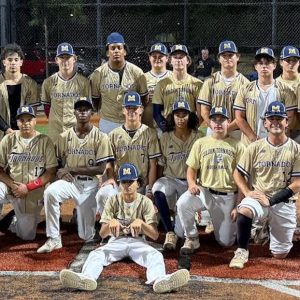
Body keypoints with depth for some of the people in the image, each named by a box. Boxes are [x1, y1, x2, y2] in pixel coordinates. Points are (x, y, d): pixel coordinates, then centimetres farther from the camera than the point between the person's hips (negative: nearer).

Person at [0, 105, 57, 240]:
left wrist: (28, 187, -17)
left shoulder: (45, 141, -5)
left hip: (33, 194, 0)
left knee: (27, 236, 5)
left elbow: (51, 173, -8)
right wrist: (13, 185, -18)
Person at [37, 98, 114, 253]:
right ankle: (53, 239, -23)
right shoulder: (64, 137, 3)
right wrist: (60, 172, -14)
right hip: (70, 181, 2)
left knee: (87, 236, -4)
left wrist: (70, 169, -14)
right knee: (50, 192, -34)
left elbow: (100, 169, -10)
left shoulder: (101, 137, -5)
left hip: (91, 184, -2)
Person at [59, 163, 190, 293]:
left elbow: (155, 235, -8)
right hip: (116, 241, 1)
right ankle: (87, 278, -61)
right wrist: (110, 223, -26)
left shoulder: (145, 202, 0)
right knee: (96, 254, -29)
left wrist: (141, 222, -28)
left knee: (156, 255, -33)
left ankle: (160, 280, -65)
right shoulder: (113, 201, 3)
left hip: (138, 241, -1)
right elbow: (102, 234, -2)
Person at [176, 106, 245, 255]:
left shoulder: (237, 145, 2)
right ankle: (192, 239, -8)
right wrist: (192, 183, -17)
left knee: (226, 242, 0)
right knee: (182, 203, -32)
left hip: (228, 196, -1)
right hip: (204, 191, 1)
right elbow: (192, 168, 7)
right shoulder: (200, 143, 8)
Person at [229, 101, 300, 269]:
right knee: (244, 211, -37)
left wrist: (271, 200, -14)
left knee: (280, 254, 4)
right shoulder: (255, 148, 1)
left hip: (283, 203, 0)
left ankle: (271, 227, 37)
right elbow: (238, 173, 7)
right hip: (258, 198, 0)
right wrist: (247, 192, -11)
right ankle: (242, 251, -15)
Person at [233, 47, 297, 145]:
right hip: (250, 145, 1)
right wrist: (254, 139, -7)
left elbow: (290, 119, 1)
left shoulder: (286, 90, 5)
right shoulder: (245, 90, 9)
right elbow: (239, 118, 4)